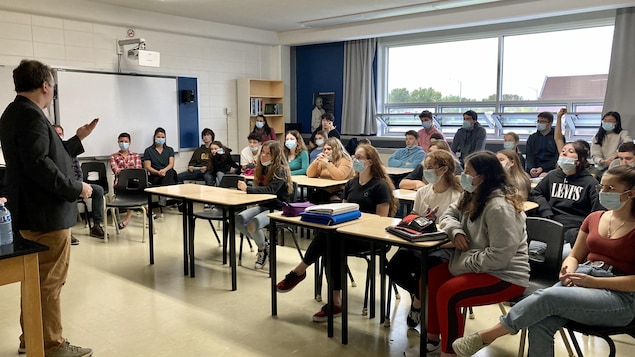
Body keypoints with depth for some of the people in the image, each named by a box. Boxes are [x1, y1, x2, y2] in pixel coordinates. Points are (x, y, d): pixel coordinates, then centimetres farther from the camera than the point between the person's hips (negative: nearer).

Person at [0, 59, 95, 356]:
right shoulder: (31, 115, -19)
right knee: (50, 283, 1)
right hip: (46, 214, -11)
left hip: (30, 213, 11)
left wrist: (78, 139, 18)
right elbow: (39, 165, -27)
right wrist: (76, 188, -18)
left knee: (36, 280, 20)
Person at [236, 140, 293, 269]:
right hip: (263, 206, 8)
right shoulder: (262, 168, 10)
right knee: (238, 220, -17)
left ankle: (263, 249, 1)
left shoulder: (281, 170, -13)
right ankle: (263, 244, 4)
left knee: (253, 224, -32)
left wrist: (247, 189, -33)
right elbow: (259, 188, 14)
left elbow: (270, 190, -28)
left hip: (278, 209, -7)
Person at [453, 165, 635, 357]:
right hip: (582, 279, 5)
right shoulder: (594, 218, 13)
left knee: (548, 297, -31)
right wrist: (568, 270, -6)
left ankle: (487, 335, -21)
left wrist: (594, 282, -19)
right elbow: (574, 256, 17)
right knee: (540, 323, -26)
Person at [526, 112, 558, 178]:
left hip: (550, 168, -3)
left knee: (542, 177, -36)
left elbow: (557, 158, -3)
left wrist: (542, 168, -15)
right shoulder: (532, 137, 17)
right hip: (534, 168, 3)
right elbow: (529, 156, 8)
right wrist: (531, 168, -13)